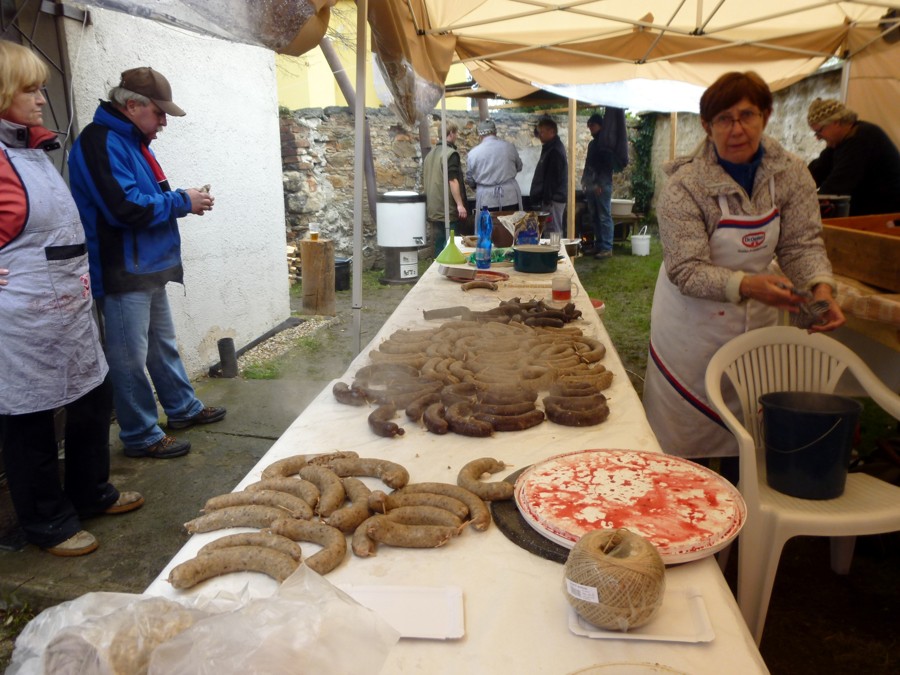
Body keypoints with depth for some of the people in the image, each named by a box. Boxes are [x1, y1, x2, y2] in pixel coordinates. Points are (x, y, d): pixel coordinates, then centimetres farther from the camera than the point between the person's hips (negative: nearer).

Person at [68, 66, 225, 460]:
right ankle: (141, 436, 12)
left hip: (149, 268, 10)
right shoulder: (101, 142, -16)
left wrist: (185, 201, 3)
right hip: (122, 274, -10)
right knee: (131, 358, 1)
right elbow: (126, 207, -27)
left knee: (163, 346, 20)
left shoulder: (132, 141, 15)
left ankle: (184, 408, 35)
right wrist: (182, 201, -15)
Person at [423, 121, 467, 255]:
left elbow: (424, 179, 20)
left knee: (438, 244, 12)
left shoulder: (430, 154, 14)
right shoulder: (451, 153, -11)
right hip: (448, 209, -8)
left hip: (433, 209, 8)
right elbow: (452, 180, -19)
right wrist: (460, 204, -19)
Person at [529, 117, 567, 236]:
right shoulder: (550, 148, 17)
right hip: (554, 198, 11)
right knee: (556, 230, 14)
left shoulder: (554, 151, -16)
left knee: (553, 231, -8)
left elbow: (553, 178, -20)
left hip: (553, 199, -11)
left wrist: (547, 199, -20)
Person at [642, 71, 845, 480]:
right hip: (694, 321, -4)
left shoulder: (792, 175, -6)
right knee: (687, 432, 4)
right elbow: (686, 270, -23)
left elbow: (802, 244, -7)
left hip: (758, 321, 4)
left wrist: (821, 287, -28)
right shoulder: (684, 186, -20)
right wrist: (747, 285, -38)